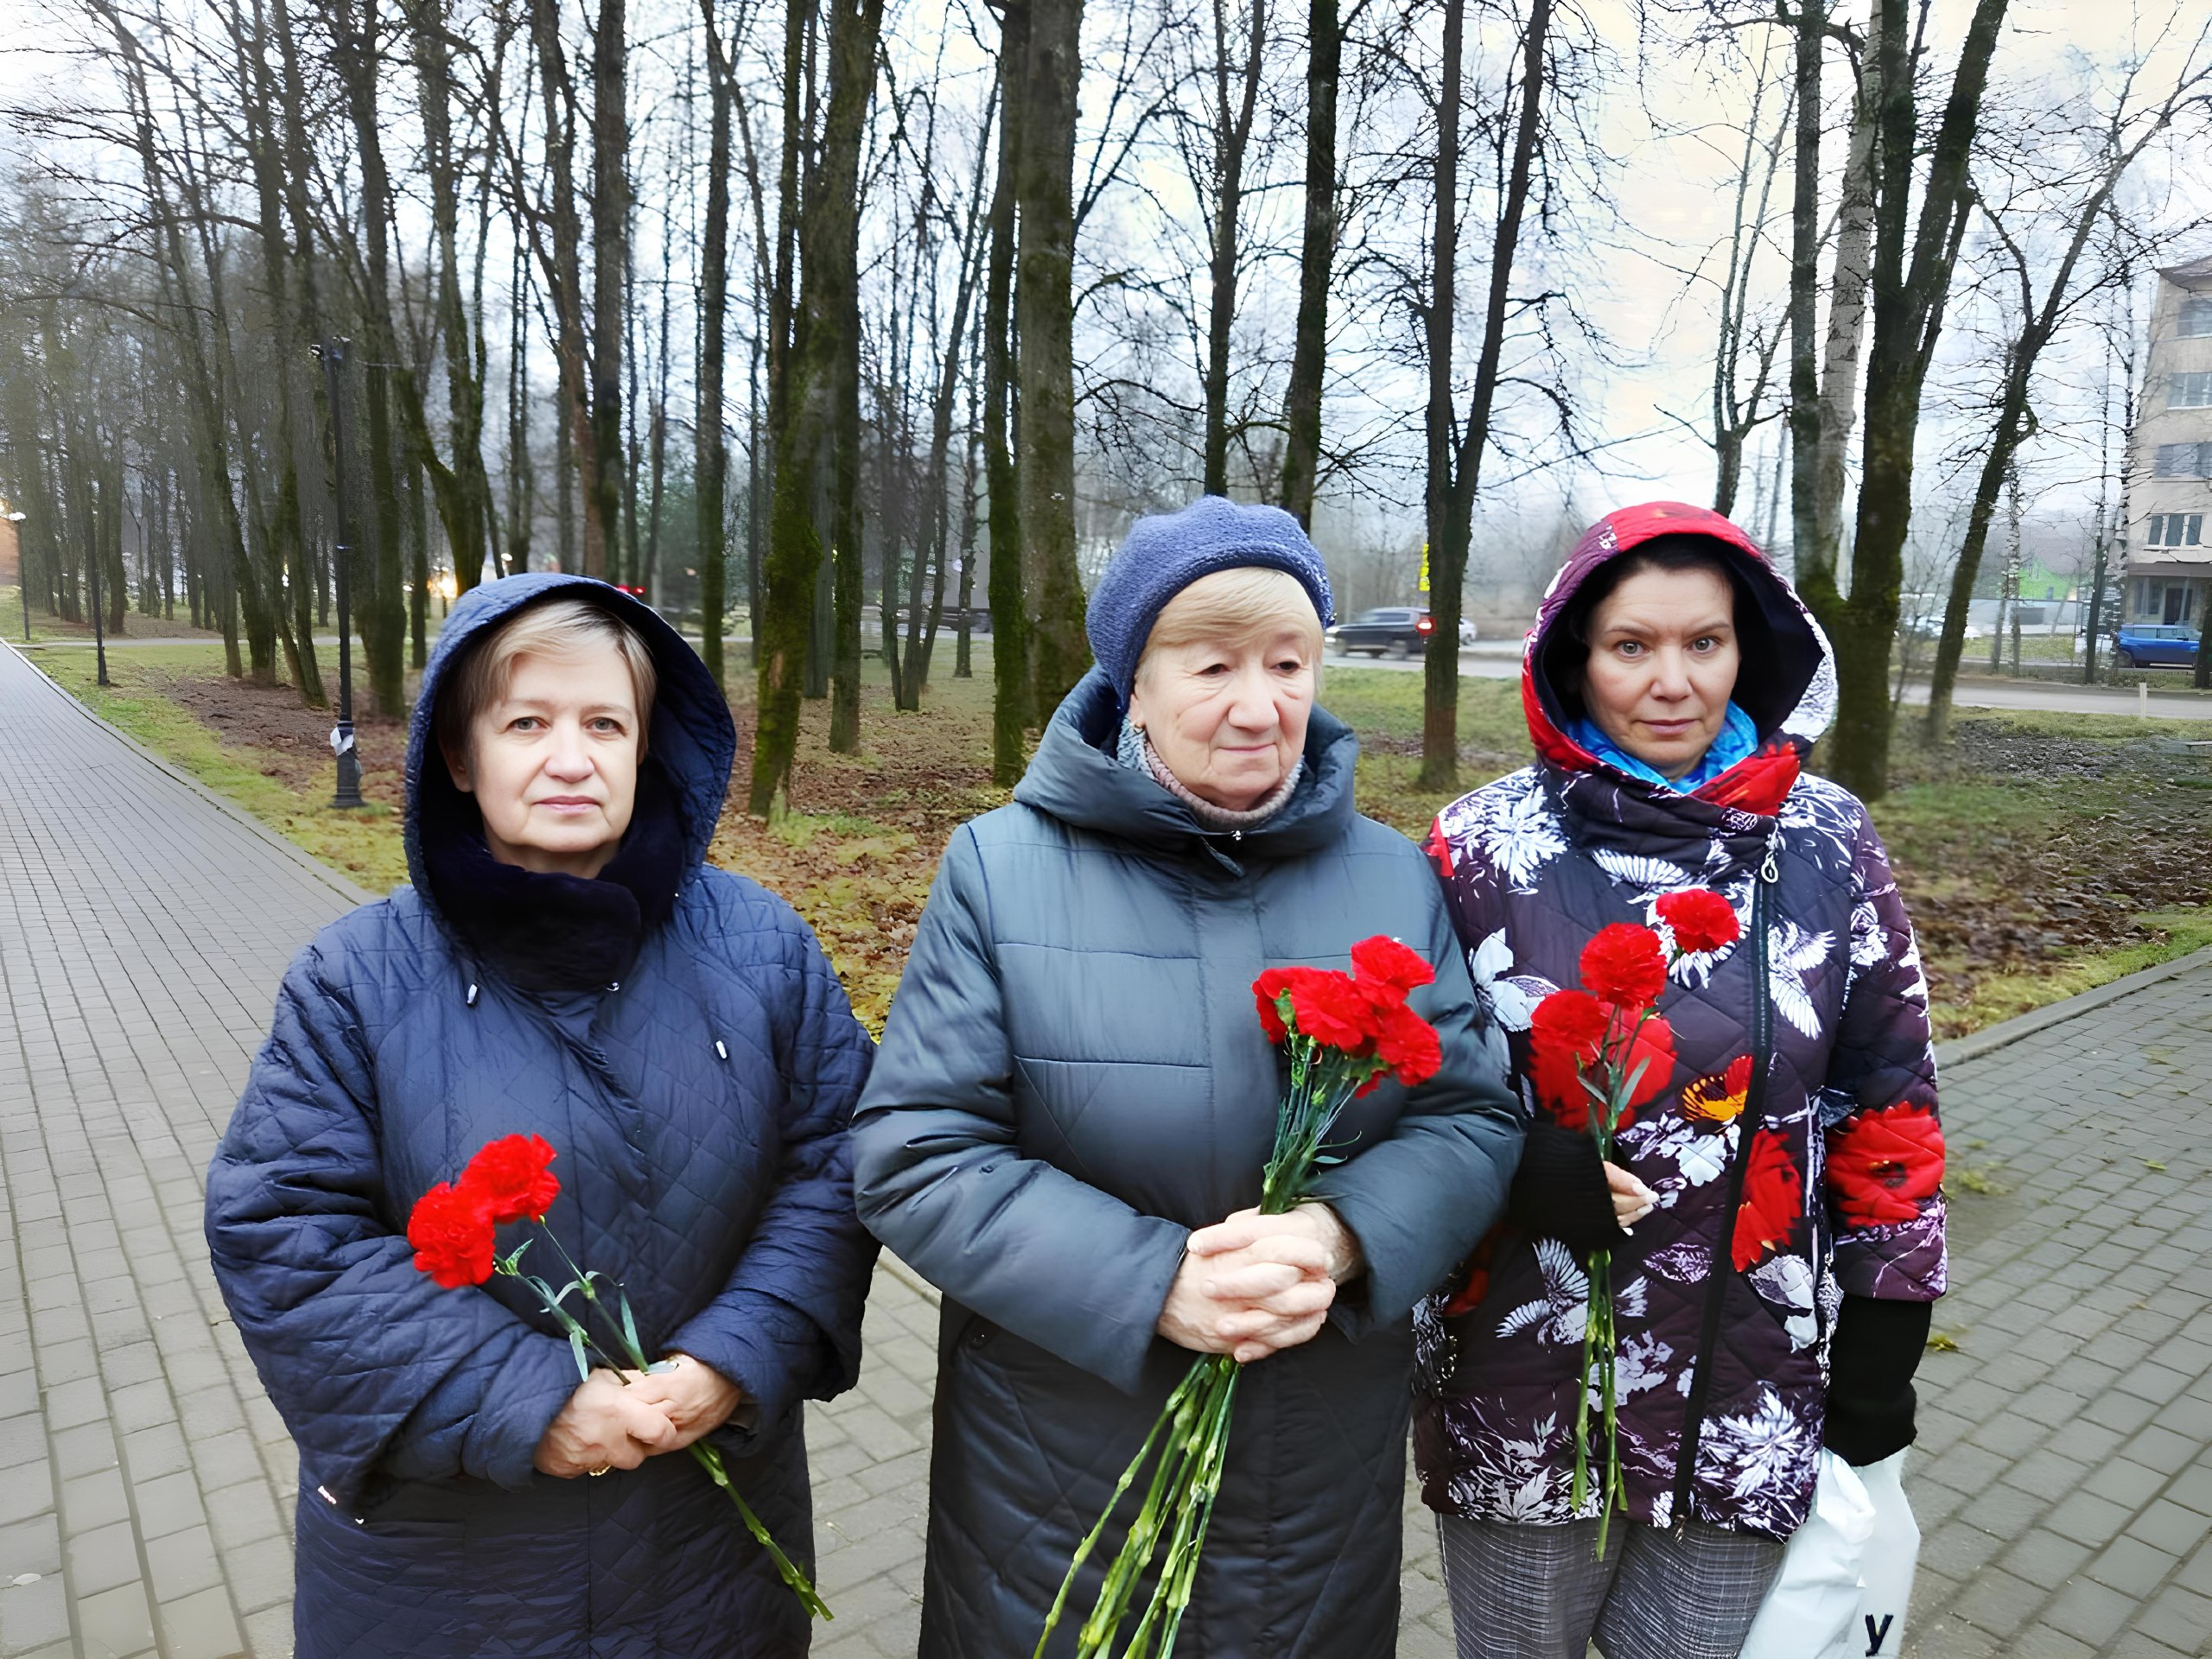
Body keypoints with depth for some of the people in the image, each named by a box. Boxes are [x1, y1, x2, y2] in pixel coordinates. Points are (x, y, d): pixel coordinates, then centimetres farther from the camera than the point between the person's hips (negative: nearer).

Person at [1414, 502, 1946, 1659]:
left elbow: (1887, 1092, 3)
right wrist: (1508, 1156, -20)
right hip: (1520, 1396, -1)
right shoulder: (1482, 844, -10)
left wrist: (1885, 1328, 5)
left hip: (1753, 1403, 2)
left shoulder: (1828, 844, -4)